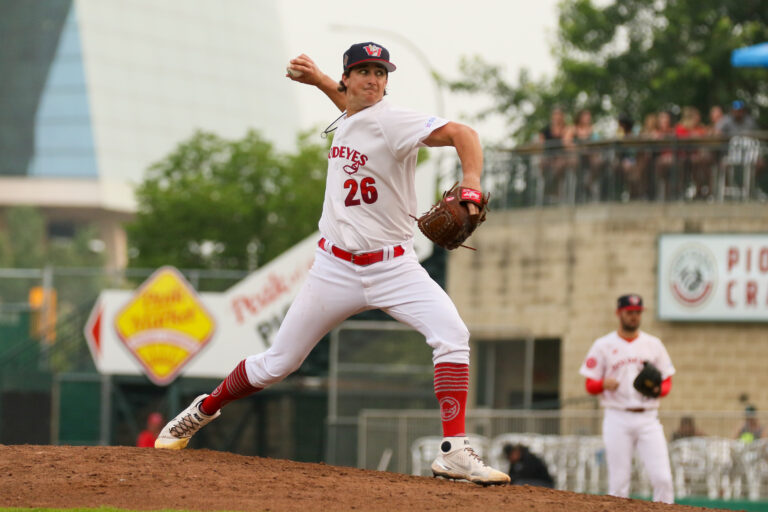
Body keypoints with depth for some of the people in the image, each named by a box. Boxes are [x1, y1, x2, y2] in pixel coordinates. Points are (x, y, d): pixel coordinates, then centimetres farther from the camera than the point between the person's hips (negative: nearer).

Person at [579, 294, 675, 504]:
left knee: (662, 478, -10)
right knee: (618, 481, -4)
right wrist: (604, 384, -18)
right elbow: (590, 385, 5)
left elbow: (667, 382, 14)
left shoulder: (653, 344, 13)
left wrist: (657, 389, -9)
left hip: (648, 417, 2)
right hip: (617, 417, -2)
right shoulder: (603, 346, 6)